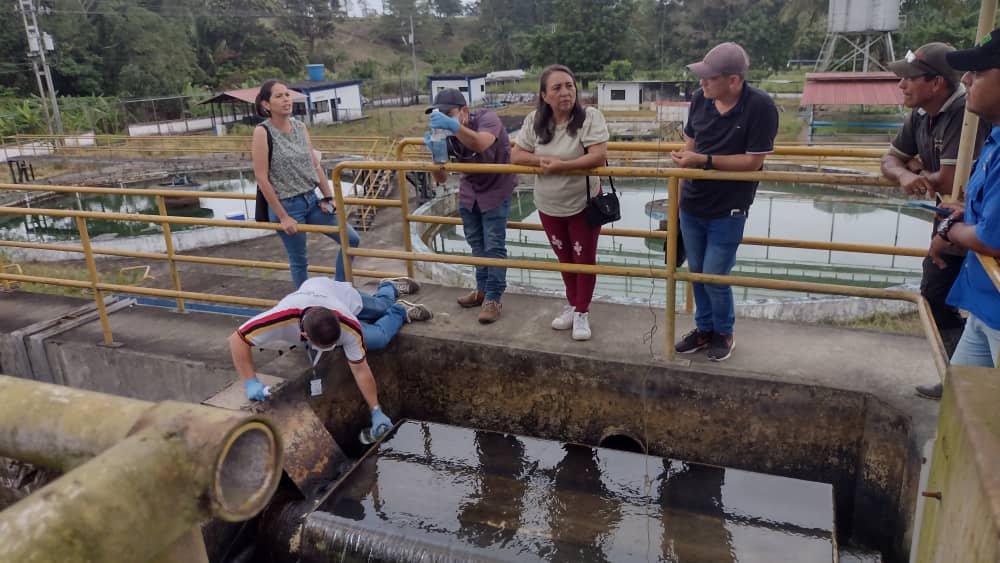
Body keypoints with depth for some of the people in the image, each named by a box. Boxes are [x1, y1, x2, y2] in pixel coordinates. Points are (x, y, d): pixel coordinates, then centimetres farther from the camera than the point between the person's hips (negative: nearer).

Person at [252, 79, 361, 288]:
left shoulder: (300, 127, 4)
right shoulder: (262, 132, -14)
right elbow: (262, 178, -16)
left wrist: (329, 198, 5)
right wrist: (283, 217, -16)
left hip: (312, 200, 6)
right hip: (287, 206, -6)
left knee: (351, 239, 6)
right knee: (299, 261, 5)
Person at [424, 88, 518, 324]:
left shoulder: (487, 118, -29)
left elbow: (481, 144, -52)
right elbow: (441, 178, -13)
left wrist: (453, 126, -65)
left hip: (496, 190, -5)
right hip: (469, 192, 6)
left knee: (493, 246, -6)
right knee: (476, 244, 15)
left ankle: (493, 298, 4)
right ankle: (482, 289, 31)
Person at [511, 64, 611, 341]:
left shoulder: (589, 116, -18)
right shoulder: (534, 121, -6)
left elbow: (599, 156, -28)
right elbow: (516, 156, -5)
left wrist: (560, 166, -31)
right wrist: (542, 159, -22)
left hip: (584, 203, -4)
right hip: (549, 206, 4)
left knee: (584, 259, 8)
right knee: (565, 259, 20)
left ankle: (582, 313, 25)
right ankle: (572, 306, 39)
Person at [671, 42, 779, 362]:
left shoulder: (760, 107, -20)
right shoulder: (700, 99, -6)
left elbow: (753, 162, -19)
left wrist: (703, 160, -26)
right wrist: (684, 159, -6)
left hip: (728, 210, -5)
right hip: (691, 205, 5)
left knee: (714, 277, -1)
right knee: (697, 272, 15)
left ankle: (724, 332, 26)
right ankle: (704, 329, 35)